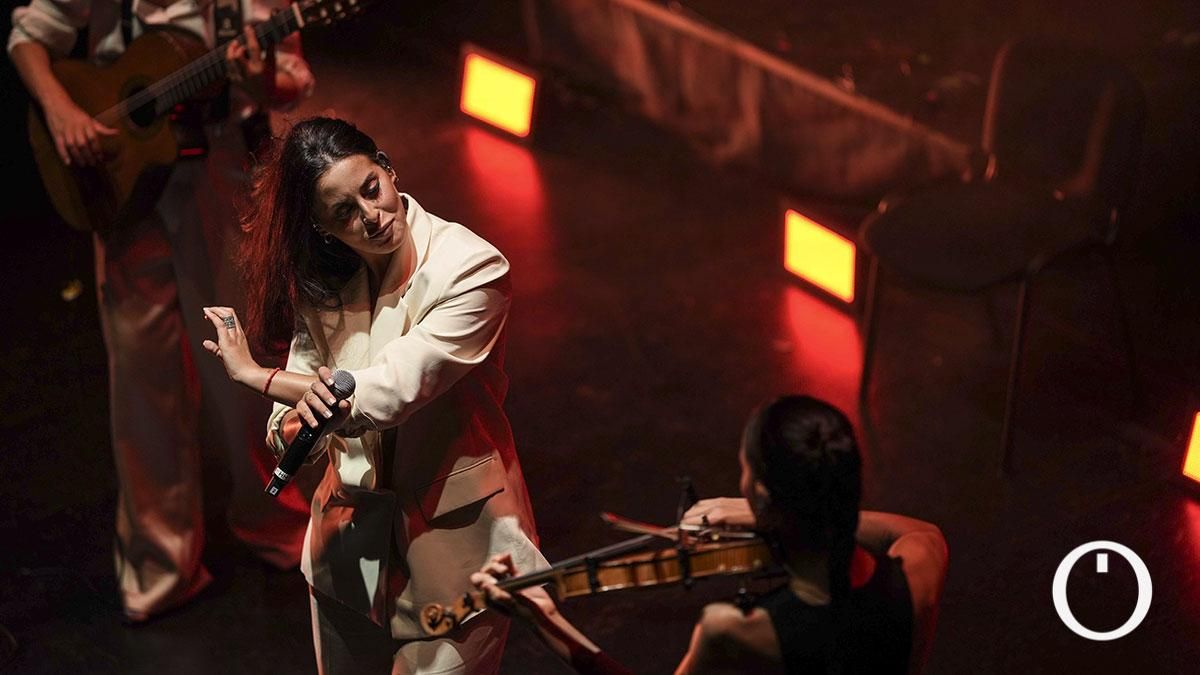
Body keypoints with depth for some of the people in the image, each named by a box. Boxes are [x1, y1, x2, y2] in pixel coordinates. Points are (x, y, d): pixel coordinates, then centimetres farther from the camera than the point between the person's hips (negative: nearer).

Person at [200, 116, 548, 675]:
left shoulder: (471, 270, -20)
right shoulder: (323, 282, -1)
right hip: (351, 531, 5)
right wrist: (296, 421, -27)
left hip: (450, 539, -5)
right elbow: (289, 420, 0)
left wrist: (251, 374, -12)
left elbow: (388, 393, -25)